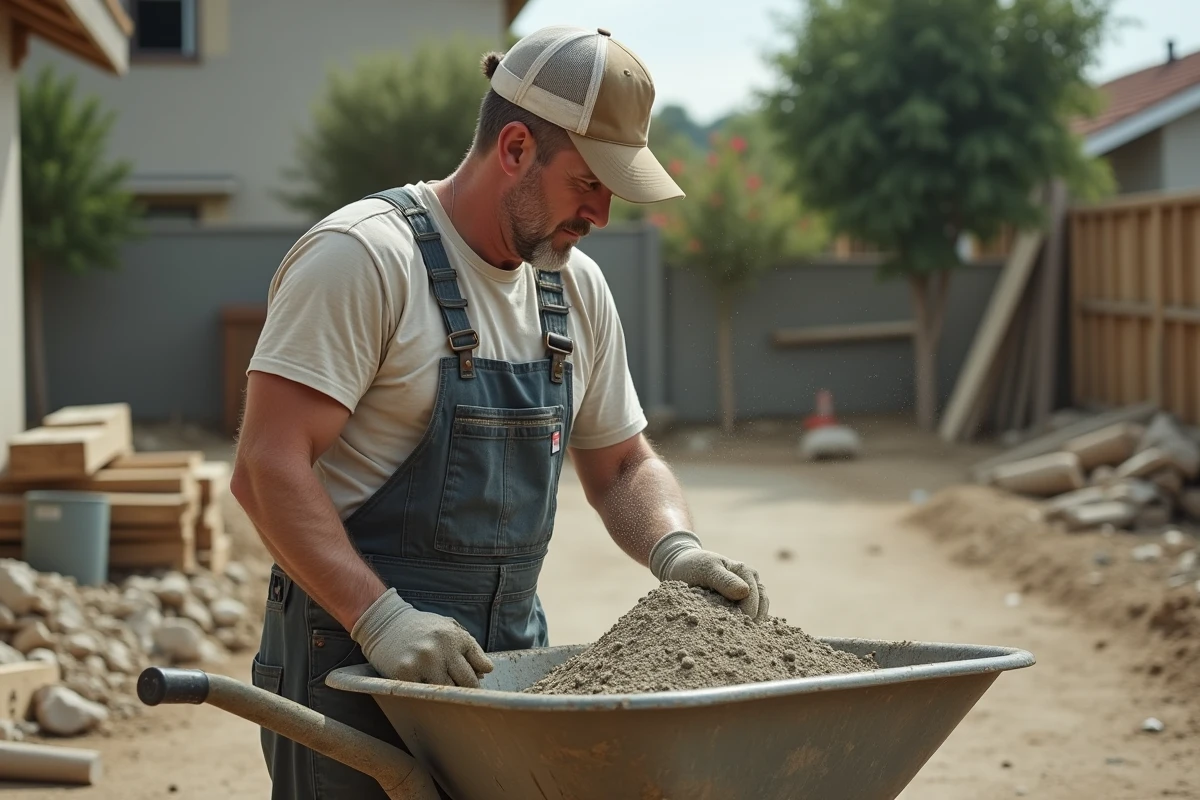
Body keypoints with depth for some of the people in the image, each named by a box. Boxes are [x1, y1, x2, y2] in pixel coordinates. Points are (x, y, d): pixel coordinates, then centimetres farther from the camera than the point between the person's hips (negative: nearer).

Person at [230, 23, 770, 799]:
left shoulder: (577, 286, 9)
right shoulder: (365, 256, -13)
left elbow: (621, 465, 18)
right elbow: (267, 466, -19)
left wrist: (675, 548, -4)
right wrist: (382, 619, -28)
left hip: (507, 662, 7)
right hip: (356, 665, -6)